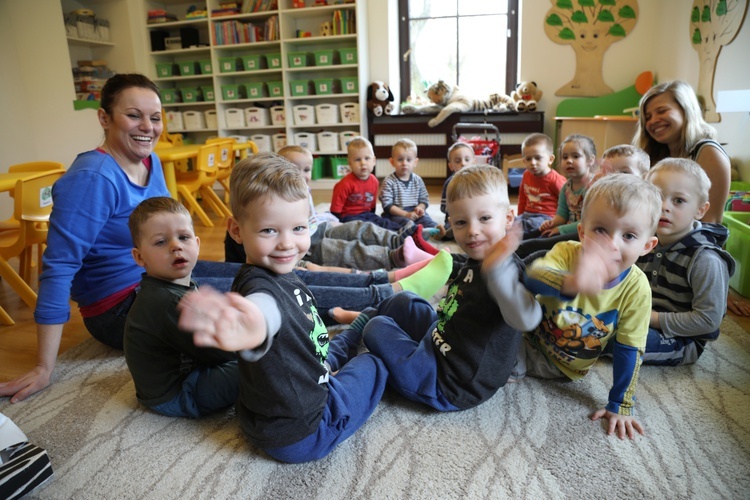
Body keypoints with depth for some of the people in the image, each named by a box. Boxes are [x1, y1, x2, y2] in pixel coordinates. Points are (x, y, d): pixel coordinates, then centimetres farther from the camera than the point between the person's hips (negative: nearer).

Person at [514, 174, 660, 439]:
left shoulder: (636, 288, -22)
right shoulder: (566, 253, -26)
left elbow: (628, 350, -13)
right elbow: (532, 277, -48)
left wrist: (620, 406, -10)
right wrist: (570, 283, -69)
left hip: (565, 367, -1)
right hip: (530, 341, 1)